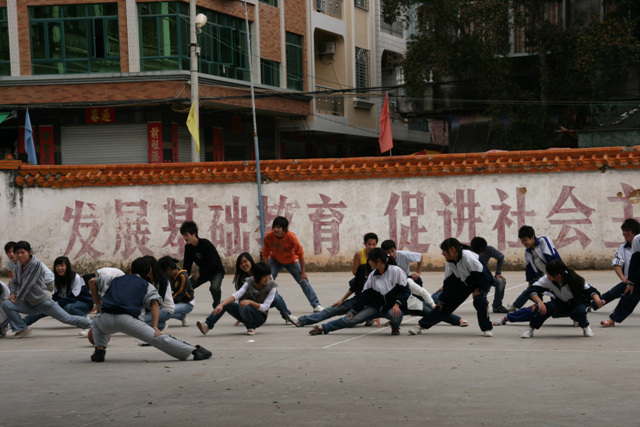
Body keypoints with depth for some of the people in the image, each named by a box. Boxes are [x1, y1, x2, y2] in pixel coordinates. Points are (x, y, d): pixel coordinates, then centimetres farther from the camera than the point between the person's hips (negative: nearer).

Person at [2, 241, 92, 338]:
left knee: (67, 318, -4)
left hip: (44, 302, -7)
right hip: (30, 304, 7)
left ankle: (90, 324, 15)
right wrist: (13, 294, -3)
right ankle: (22, 330, -1)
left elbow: (27, 284, -21)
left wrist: (17, 299, -15)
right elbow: (14, 282, 16)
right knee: (7, 305, -10)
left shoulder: (36, 264, -20)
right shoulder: (19, 266, 4)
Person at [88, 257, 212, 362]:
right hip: (126, 319, -3)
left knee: (97, 320, 38)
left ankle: (99, 350, 21)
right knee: (158, 338, -5)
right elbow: (154, 304, 7)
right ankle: (194, 350, -10)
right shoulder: (147, 286, 24)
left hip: (105, 320, 3)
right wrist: (155, 327, -1)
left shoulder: (115, 280, 34)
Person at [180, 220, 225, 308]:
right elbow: (187, 265, 2)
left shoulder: (205, 244, -25)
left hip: (216, 271, -7)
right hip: (202, 272, 7)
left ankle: (217, 306, -9)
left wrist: (199, 273, -16)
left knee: (214, 287, -33)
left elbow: (212, 263, -23)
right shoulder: (188, 247, -5)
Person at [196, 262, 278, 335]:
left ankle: (251, 327, -11)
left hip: (260, 317, -4)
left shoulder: (271, 287, -14)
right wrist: (221, 305, -35)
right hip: (246, 314, 4)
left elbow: (264, 307, -19)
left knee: (244, 308, -35)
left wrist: (250, 302, -36)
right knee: (225, 304, -19)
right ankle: (207, 325, -25)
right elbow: (236, 295, -19)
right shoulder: (250, 282, -7)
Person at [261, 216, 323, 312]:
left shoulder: (292, 237, -33)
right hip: (275, 260, 1)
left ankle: (316, 305, 9)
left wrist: (303, 272, -15)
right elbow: (265, 254, -13)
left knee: (304, 281, -1)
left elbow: (300, 254, -20)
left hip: (291, 261, -1)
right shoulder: (268, 237, -28)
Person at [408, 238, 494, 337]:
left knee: (479, 299, -34)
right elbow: (448, 282, 0)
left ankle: (487, 329, -15)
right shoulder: (450, 262, -9)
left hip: (482, 281, -6)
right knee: (448, 303, 2)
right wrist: (442, 300, 4)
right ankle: (421, 325, 4)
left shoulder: (467, 256, -33)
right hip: (464, 283, 6)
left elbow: (481, 273, -32)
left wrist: (479, 290, -26)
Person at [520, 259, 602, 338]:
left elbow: (590, 290, -25)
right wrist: (539, 302, -47)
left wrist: (597, 299, -46)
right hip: (560, 304, 2)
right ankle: (530, 329, -13)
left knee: (579, 312, -38)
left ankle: (585, 327, -4)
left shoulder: (574, 279, -29)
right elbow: (533, 290, -27)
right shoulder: (547, 280, -23)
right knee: (546, 308, -30)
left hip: (576, 303, -2)